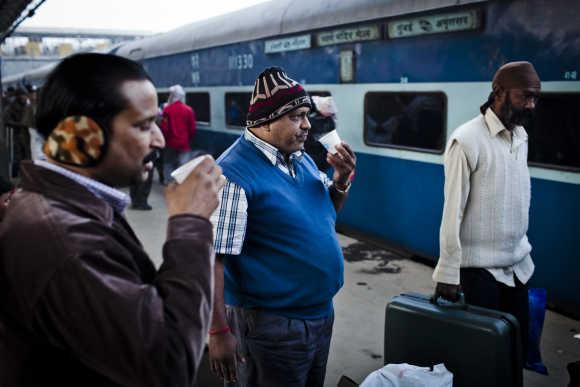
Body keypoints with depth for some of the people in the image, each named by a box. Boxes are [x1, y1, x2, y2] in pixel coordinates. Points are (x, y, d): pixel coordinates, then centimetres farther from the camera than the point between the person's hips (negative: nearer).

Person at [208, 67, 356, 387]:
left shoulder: (301, 158, 5)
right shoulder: (234, 174, -20)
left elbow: (326, 214, 17)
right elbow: (212, 257, -21)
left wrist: (341, 181, -3)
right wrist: (219, 331, -20)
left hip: (321, 313, 8)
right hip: (271, 325, -8)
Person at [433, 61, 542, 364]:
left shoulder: (521, 135, 6)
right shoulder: (467, 140, -16)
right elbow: (453, 211, -16)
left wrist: (523, 248, 16)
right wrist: (448, 273, -16)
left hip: (518, 264, 7)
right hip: (480, 268, -6)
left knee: (519, 342, 13)